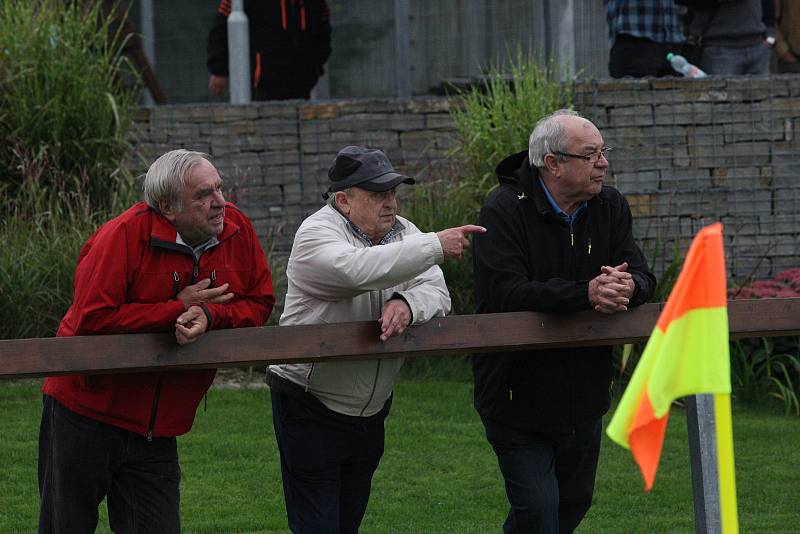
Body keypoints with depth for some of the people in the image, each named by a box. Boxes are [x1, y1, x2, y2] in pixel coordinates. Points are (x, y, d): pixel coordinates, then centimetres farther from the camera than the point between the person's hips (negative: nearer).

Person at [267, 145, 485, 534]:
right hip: (310, 411, -7)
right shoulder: (316, 235, -16)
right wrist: (435, 246, -36)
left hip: (370, 410, 7)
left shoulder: (400, 231, 5)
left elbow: (437, 293, -8)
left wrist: (407, 304, -32)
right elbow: (359, 268, -37)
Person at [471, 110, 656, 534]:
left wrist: (627, 286, -30)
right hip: (518, 395, -6)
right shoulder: (504, 212, -17)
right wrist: (585, 293, -39)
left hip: (582, 395, 6)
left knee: (574, 500, 16)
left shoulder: (609, 207, 2)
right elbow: (505, 293, -29)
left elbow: (640, 275, -4)